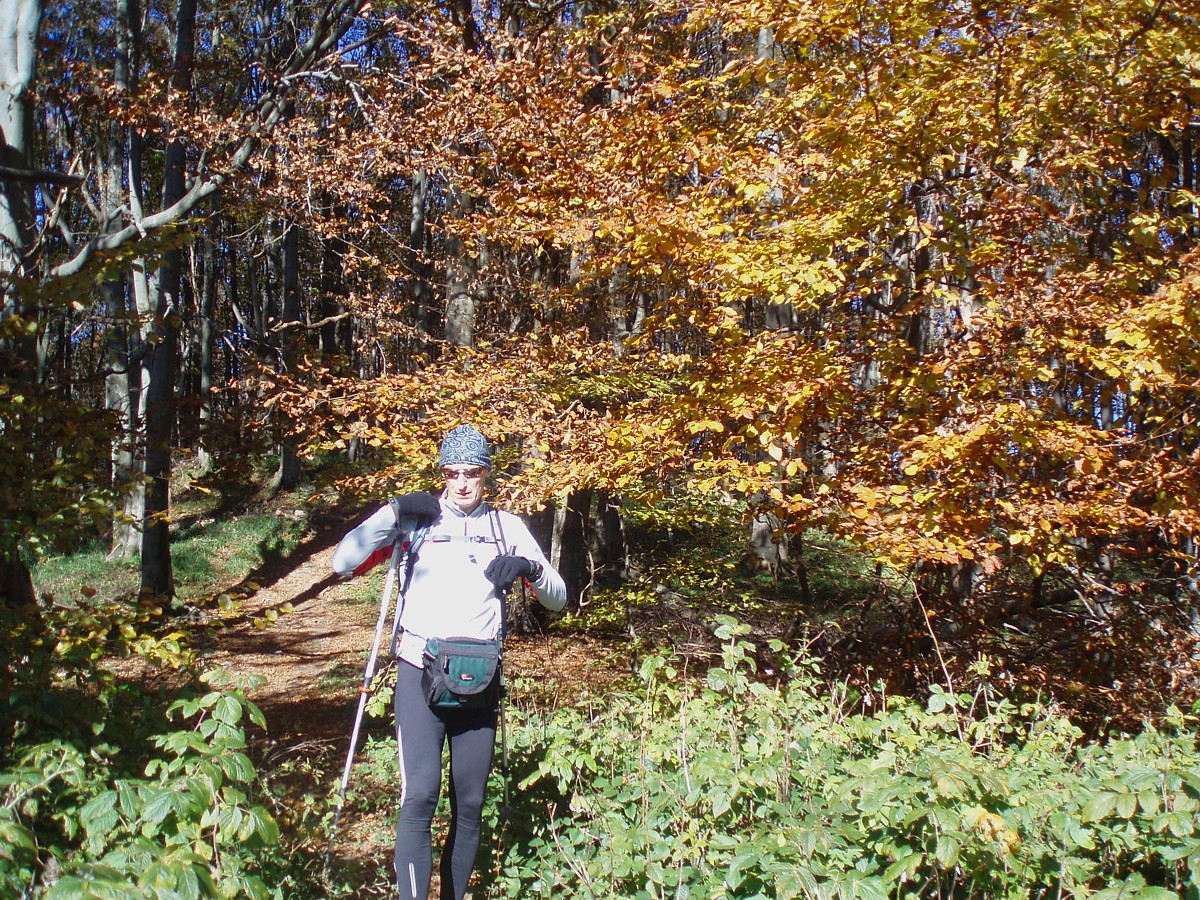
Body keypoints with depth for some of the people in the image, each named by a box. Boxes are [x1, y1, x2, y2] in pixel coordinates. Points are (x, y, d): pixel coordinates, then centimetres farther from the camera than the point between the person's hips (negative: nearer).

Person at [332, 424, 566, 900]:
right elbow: (343, 563, -4)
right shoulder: (415, 519, 3)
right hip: (420, 672, -2)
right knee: (420, 796, -15)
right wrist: (391, 513, -13)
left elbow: (557, 598, 9)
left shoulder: (507, 526, 8)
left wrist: (531, 568, -12)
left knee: (470, 804, 7)